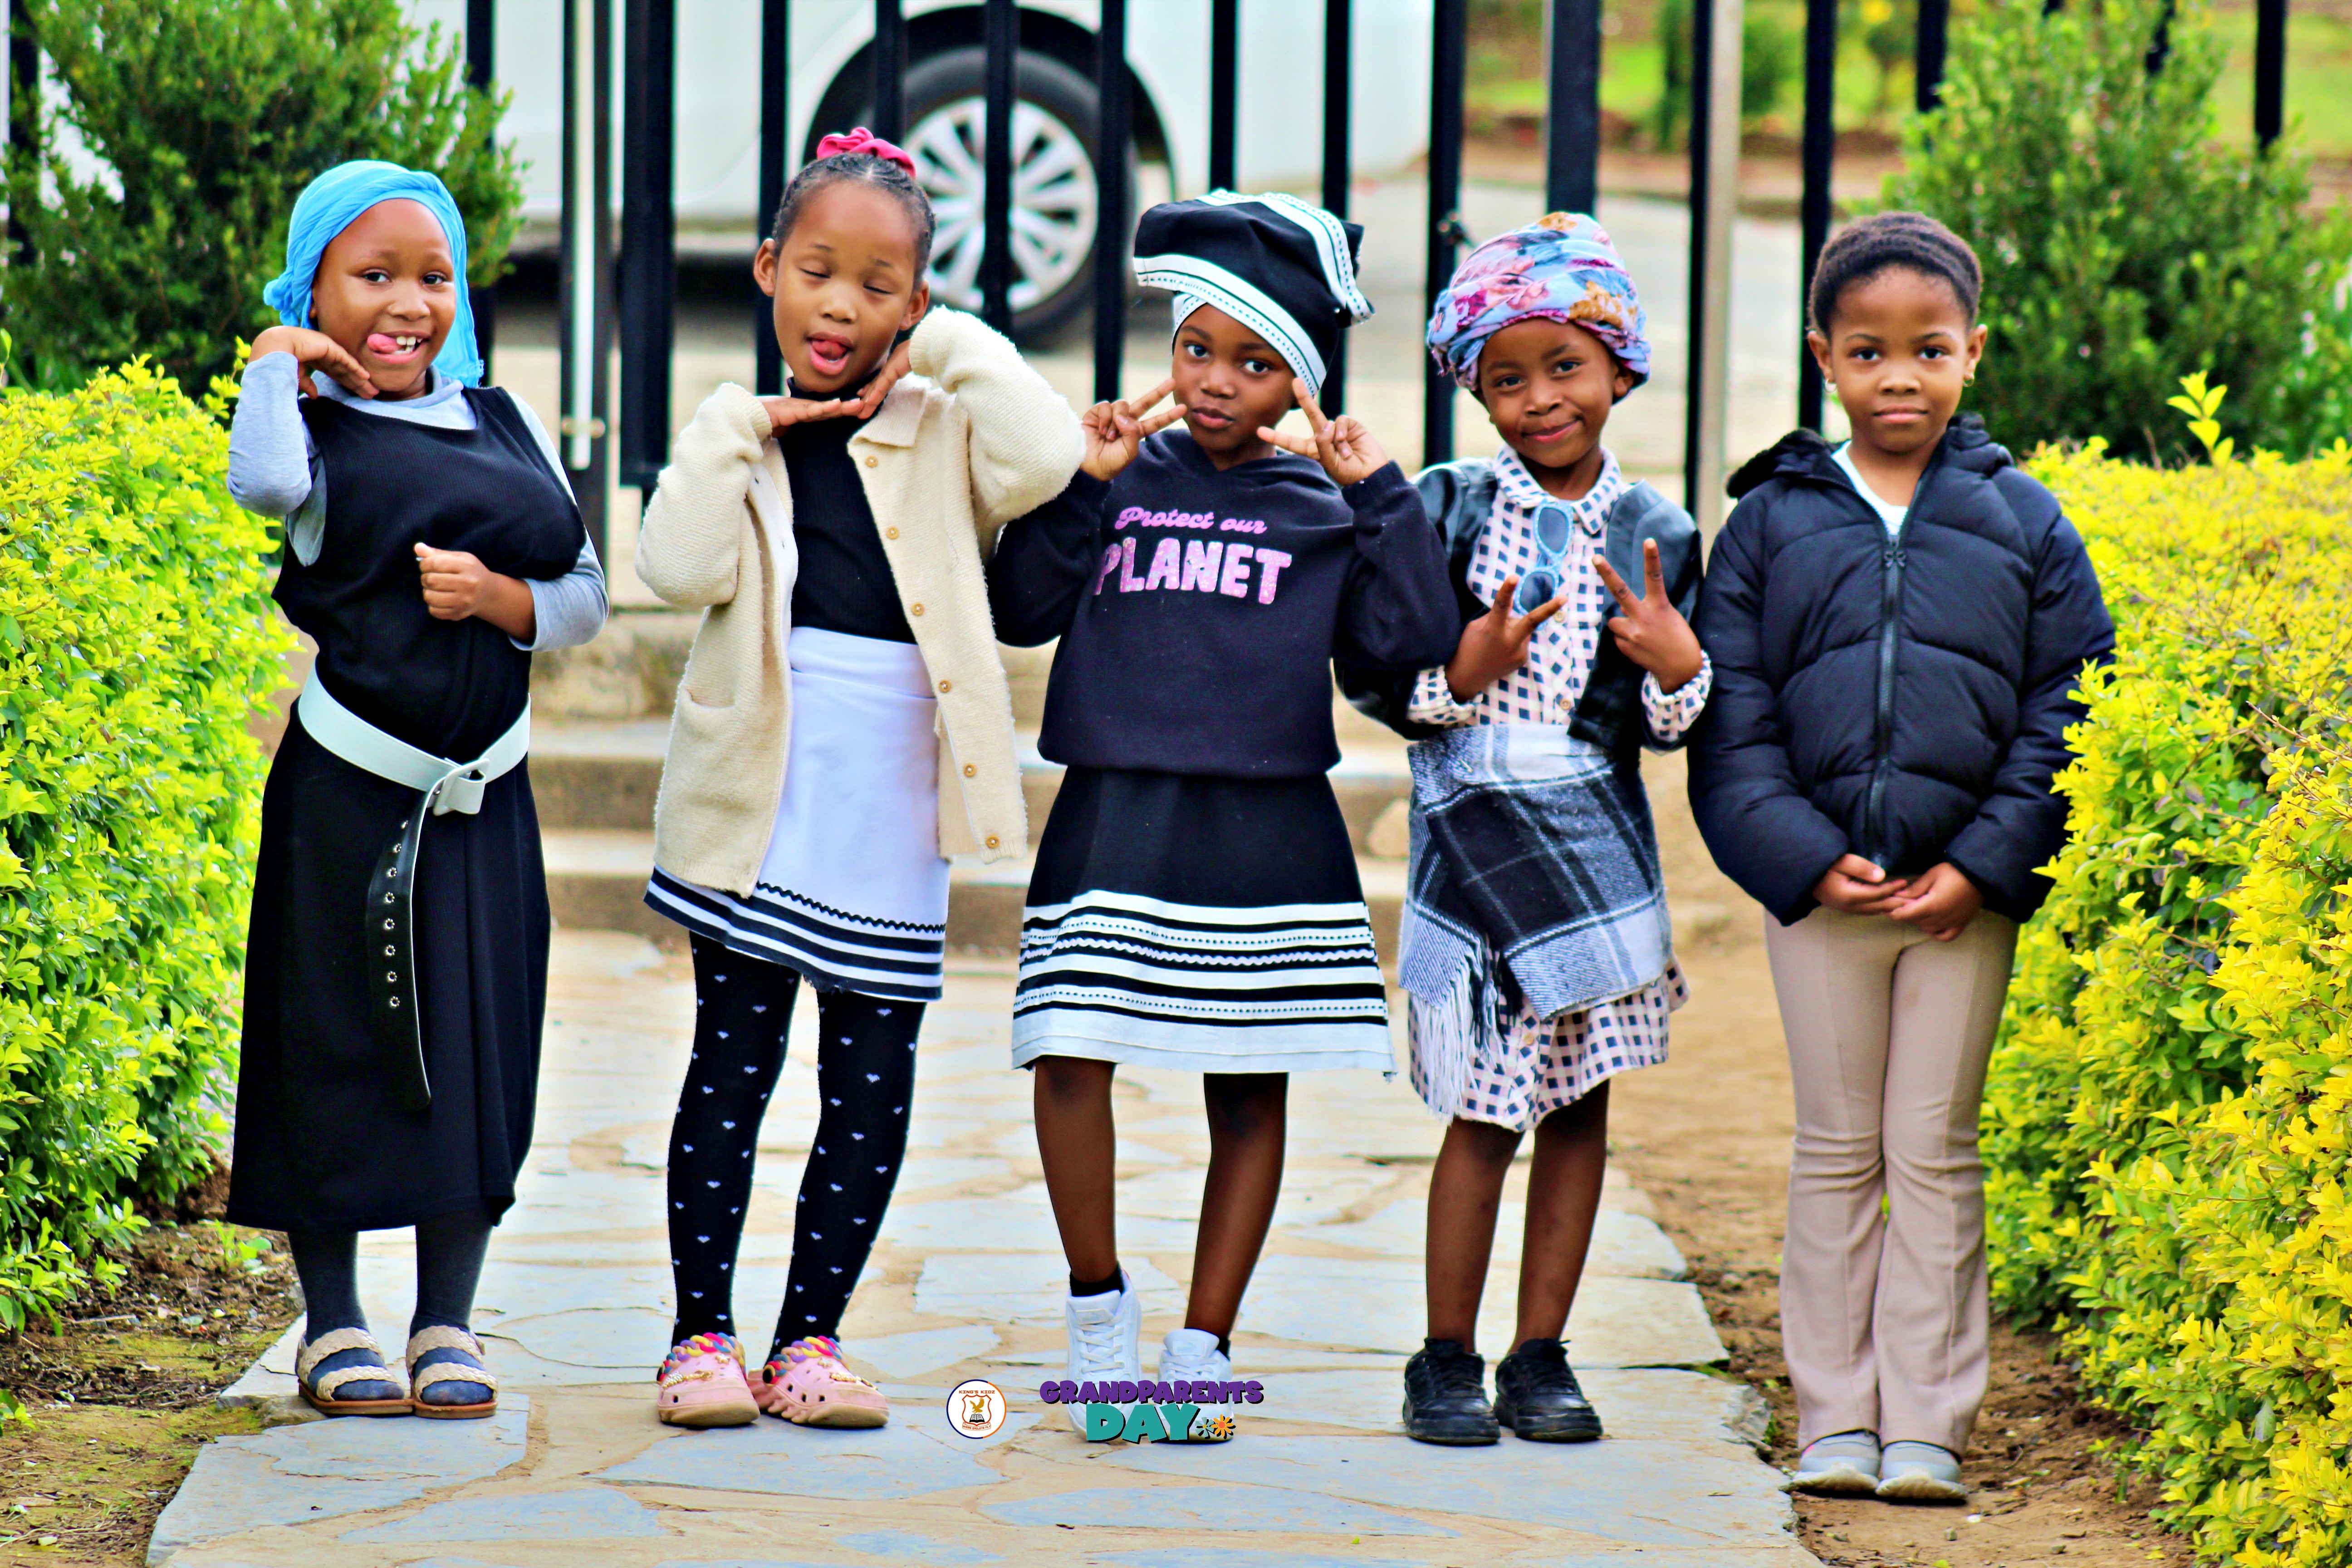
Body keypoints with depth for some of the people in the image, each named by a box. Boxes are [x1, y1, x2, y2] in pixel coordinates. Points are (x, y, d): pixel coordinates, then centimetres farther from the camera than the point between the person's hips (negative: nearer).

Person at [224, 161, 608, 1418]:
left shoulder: (501, 420, 11)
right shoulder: (311, 421, -3)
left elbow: (586, 597, 12)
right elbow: (262, 483, -28)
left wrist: (501, 596, -8)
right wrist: (278, 360, -11)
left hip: (483, 796, 4)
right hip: (346, 786, -4)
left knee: (475, 1044, 6)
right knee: (336, 1041, 2)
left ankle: (447, 1324, 18)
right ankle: (332, 1326, 14)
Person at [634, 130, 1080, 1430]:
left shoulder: (943, 431, 5)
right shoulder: (735, 429, 6)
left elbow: (1044, 461, -16)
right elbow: (679, 569, -9)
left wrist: (948, 346, -7)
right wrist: (743, 429, -9)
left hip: (891, 811, 1)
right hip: (758, 803, 0)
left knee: (873, 1081, 4)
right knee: (732, 1060, 5)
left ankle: (811, 1336, 15)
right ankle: (701, 1334, 13)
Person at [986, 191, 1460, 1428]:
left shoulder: (1323, 511, 7)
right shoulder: (1122, 478, 7)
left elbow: (1416, 641, -2)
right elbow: (1020, 612, 3)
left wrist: (1379, 493, -4)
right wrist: (1076, 486, -6)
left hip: (1267, 831, 1)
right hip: (1114, 818, -1)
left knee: (1250, 1092, 5)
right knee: (1068, 1052, -12)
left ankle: (1203, 1346, 16)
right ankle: (1099, 1309, 6)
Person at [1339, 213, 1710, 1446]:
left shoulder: (1657, 536, 6)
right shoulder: (1447, 511, 0)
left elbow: (1669, 729, 10)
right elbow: (1372, 680, 2)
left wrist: (1680, 667, -10)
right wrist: (1459, 677, -15)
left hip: (1599, 843, 3)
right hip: (1473, 832, -3)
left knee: (1583, 1102, 5)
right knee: (1489, 1109, -3)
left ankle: (1540, 1358, 15)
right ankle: (1447, 1361, 9)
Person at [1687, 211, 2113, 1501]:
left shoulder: (2024, 524, 4)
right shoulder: (1771, 522, 4)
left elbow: (2063, 716, 3)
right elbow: (1732, 718, 2)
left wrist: (1988, 863, -8)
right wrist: (1804, 858, -10)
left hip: (1966, 894, 0)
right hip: (1818, 887, 0)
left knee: (1935, 1153, 3)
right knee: (1836, 1153, 6)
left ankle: (1927, 1425, 8)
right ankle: (1834, 1419, 13)